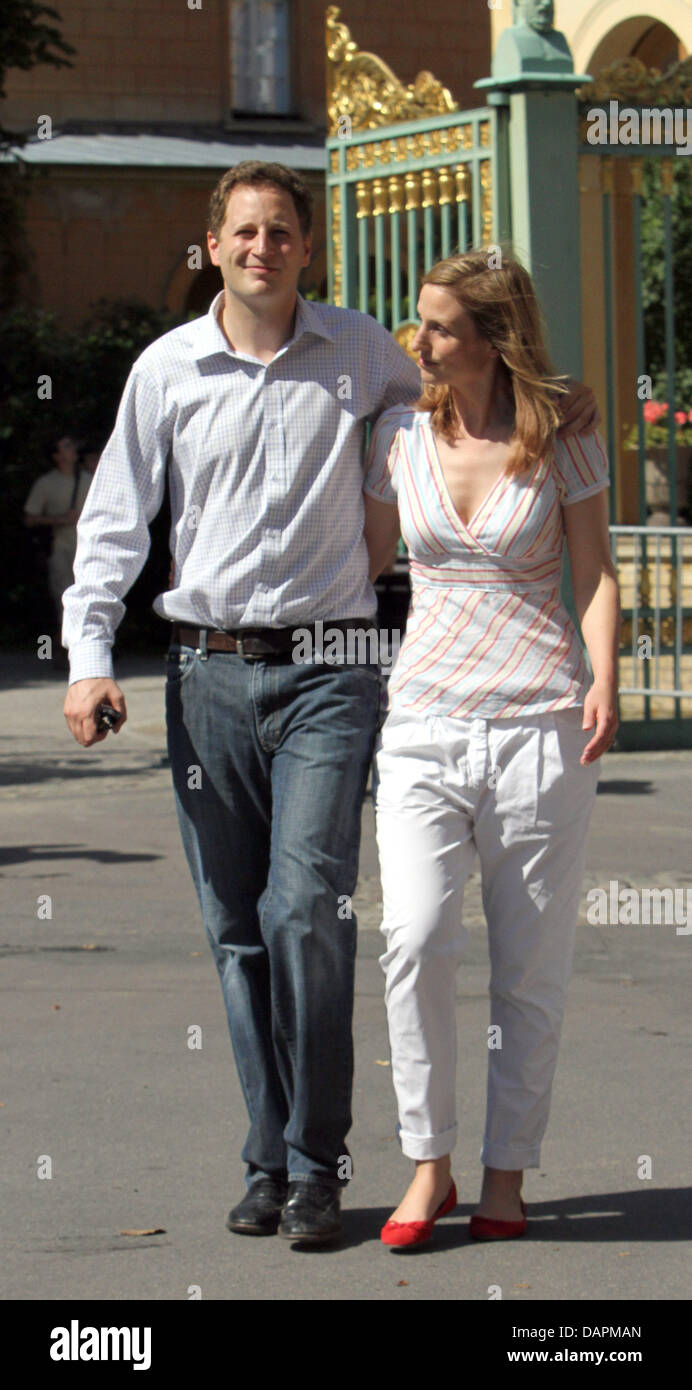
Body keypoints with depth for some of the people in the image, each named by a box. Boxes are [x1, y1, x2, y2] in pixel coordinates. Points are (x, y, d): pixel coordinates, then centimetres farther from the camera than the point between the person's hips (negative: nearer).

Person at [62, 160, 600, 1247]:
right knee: (238, 928, 4)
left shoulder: (359, 352, 6)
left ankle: (316, 1166, -6)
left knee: (307, 910, -14)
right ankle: (268, 1163, 12)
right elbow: (115, 519, 8)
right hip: (210, 669, 2)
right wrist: (89, 655, -4)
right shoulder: (168, 369, 7)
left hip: (327, 673, -2)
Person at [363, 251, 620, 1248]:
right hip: (427, 718, 2)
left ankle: (506, 1174, 12)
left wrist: (604, 684, -12)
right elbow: (363, 557, 20)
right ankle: (428, 1164, -4)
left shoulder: (562, 441, 2)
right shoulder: (401, 435, 8)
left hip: (540, 722, -1)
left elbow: (595, 572, 2)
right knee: (415, 942, -15)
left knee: (531, 966, 2)